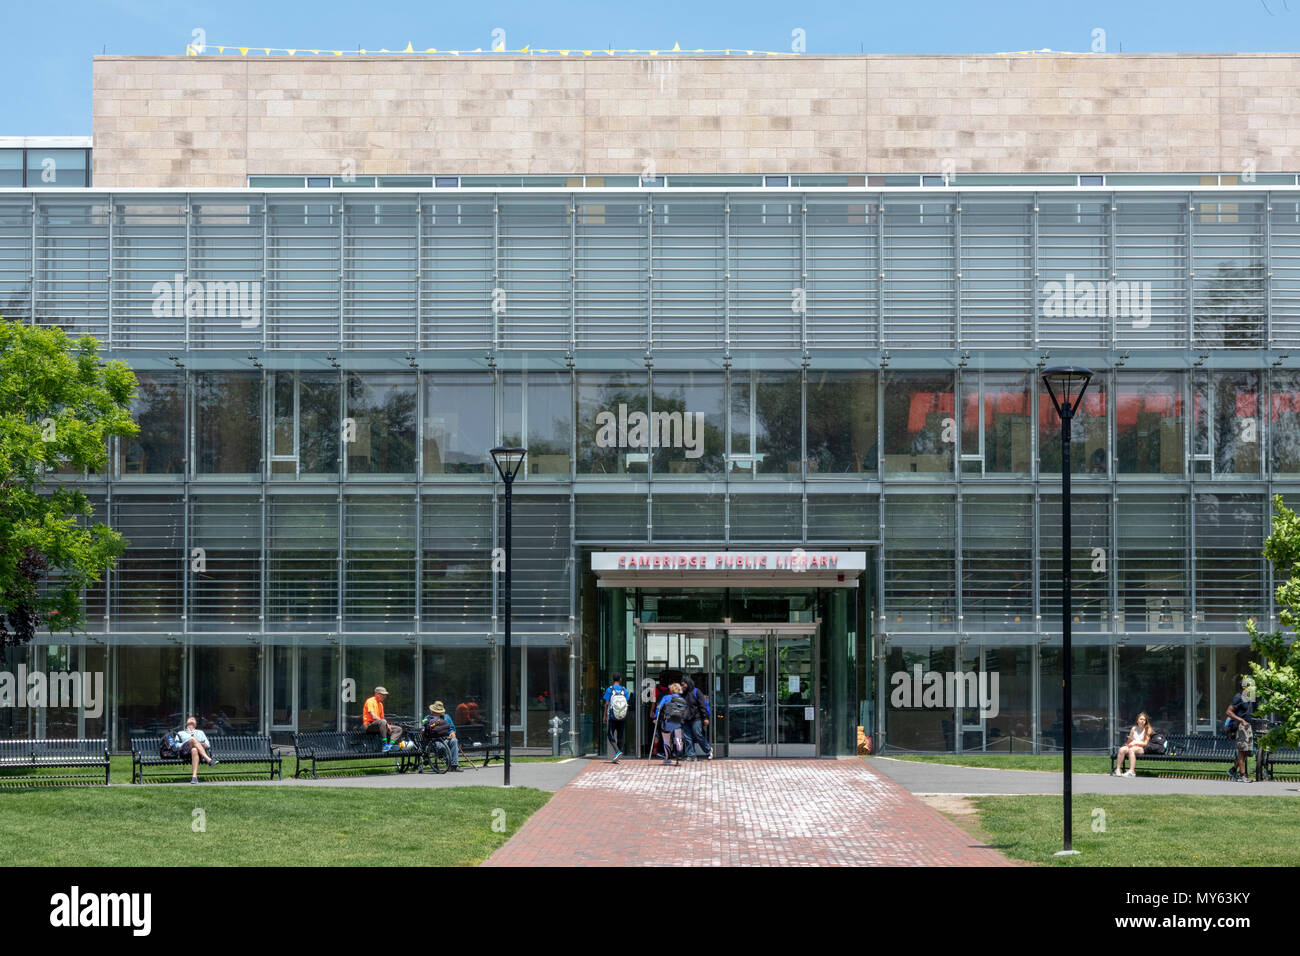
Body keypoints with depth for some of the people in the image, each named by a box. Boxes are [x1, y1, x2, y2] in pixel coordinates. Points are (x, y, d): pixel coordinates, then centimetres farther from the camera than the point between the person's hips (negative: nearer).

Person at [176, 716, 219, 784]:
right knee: (193, 739, -35)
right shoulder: (181, 733, 36)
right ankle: (209, 760, -48)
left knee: (194, 750, -40)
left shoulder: (200, 732, 38)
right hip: (185, 750, -1)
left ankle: (194, 776, -56)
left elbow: (208, 745, 24)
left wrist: (204, 744, 0)